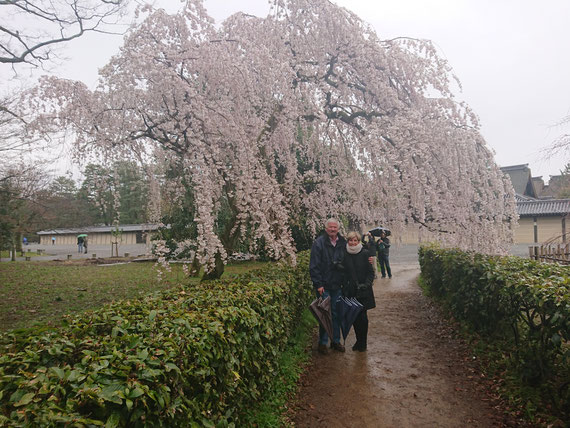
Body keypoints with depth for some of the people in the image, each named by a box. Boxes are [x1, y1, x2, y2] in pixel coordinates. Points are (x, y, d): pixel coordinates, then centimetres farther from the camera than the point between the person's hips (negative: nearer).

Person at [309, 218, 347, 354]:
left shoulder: (343, 243, 6)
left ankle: (336, 341, 24)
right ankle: (322, 342, 14)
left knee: (336, 313, 11)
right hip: (324, 285, -4)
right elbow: (314, 266, -11)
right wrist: (318, 284, -15)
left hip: (337, 285, 5)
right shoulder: (319, 243, -9)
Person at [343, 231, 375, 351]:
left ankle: (363, 342, 15)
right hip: (350, 291, 3)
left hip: (363, 291, -2)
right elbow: (344, 272, 9)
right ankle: (358, 340, 23)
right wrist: (344, 287, 2)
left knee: (362, 316, 0)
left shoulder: (365, 253, -5)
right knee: (354, 316, 6)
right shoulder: (345, 255, 3)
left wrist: (366, 284, -14)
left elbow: (371, 272, -2)